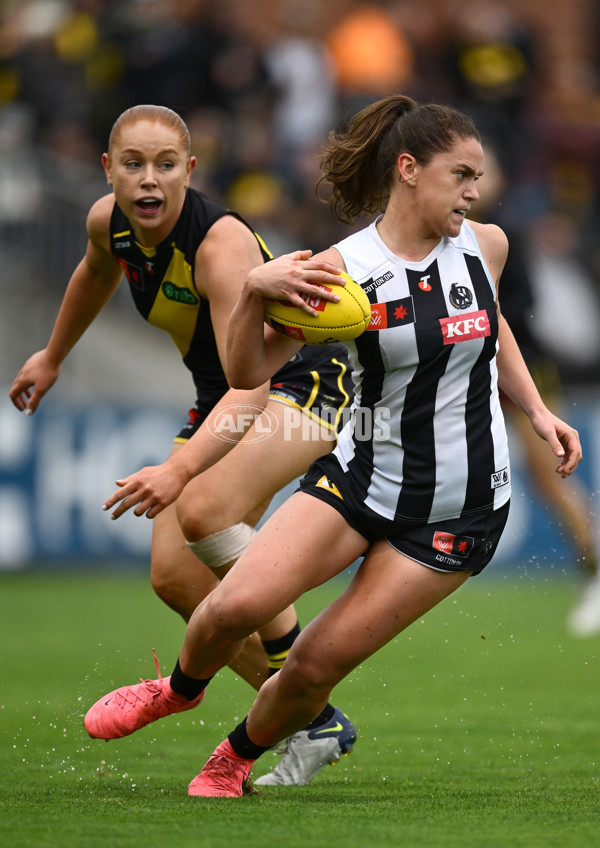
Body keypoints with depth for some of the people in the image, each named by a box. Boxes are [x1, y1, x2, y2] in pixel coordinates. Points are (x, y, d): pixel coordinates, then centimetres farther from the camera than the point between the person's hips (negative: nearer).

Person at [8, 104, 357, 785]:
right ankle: (312, 727, 4)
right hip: (222, 400, 8)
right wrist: (52, 357, 32)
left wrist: (178, 470, -54)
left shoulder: (223, 244, -32)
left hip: (303, 381, -8)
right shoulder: (108, 222, -9)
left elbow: (252, 385, -42)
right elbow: (96, 274, 18)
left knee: (202, 511, -33)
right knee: (174, 575, -4)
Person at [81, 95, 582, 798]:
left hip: (458, 511, 1)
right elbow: (246, 373, -12)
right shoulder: (341, 270, -12)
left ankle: (236, 758, 26)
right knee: (237, 606, -17)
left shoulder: (485, 246, -2)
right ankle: (183, 687, 18)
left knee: (318, 664, -4)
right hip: (361, 476, -1)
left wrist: (537, 410, 9)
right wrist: (255, 291, -29)